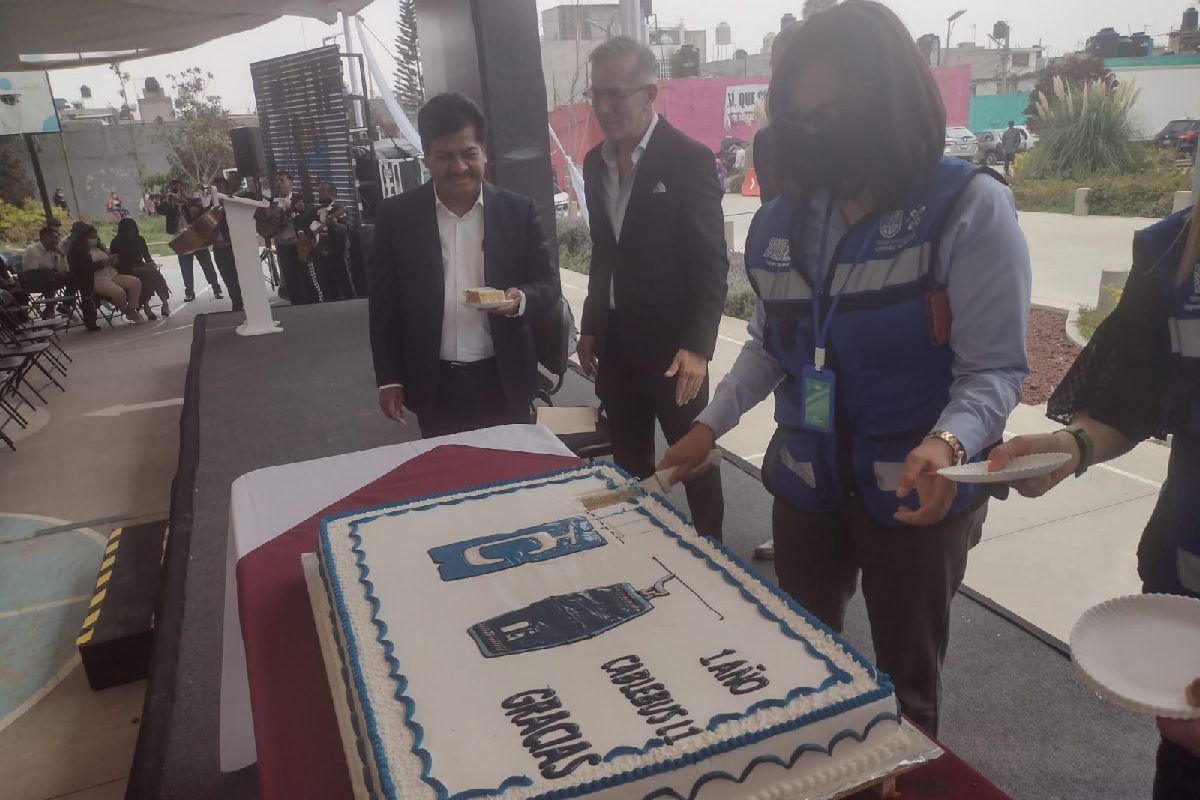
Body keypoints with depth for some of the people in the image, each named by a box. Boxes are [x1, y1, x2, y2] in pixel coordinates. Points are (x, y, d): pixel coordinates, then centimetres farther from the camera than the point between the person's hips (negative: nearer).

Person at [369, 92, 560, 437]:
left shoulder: (518, 210, -3)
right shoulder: (397, 215, -3)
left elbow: (548, 281, 2)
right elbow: (384, 302, 1)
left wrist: (521, 299, -20)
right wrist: (389, 378, 0)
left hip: (503, 380, 0)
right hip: (434, 385, 0)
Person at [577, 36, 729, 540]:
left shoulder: (689, 159, -12)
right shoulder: (595, 162, 8)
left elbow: (712, 262, -14)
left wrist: (698, 345, -21)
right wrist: (590, 328, 13)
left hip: (671, 345, -6)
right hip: (615, 344, 6)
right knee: (629, 464, 15)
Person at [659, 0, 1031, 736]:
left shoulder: (971, 209, -14)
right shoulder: (785, 218, 1)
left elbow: (994, 368, -16)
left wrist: (947, 445, -34)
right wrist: (711, 425, 4)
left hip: (917, 496, -4)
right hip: (806, 484, 5)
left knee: (904, 683, 16)